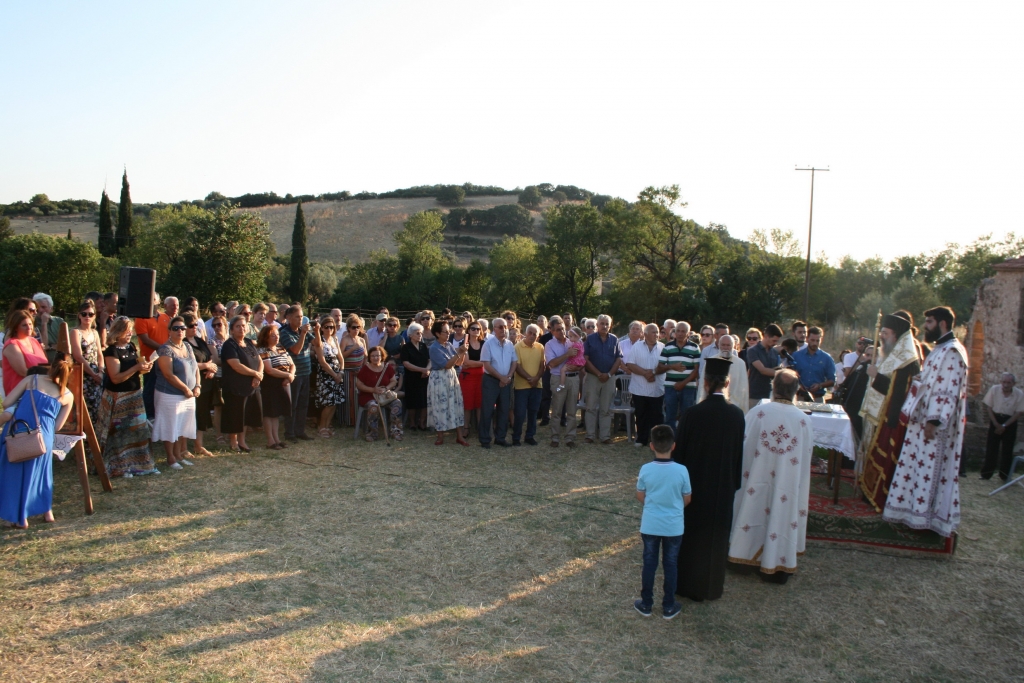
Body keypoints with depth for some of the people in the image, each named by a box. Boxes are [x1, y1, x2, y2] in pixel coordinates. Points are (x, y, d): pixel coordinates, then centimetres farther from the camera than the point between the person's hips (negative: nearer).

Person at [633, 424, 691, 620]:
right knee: (671, 565, 13)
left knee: (649, 564, 13)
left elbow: (640, 497, -1)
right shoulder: (681, 470, -15)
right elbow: (687, 499, -3)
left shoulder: (646, 470, -13)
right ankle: (668, 607, 23)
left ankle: (646, 604, 24)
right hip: (674, 526, 0)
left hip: (650, 525, 1)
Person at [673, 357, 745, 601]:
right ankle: (711, 587, 29)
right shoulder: (737, 414, -10)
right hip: (724, 486, 2)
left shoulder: (692, 414, -19)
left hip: (695, 484, -2)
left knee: (692, 534, 14)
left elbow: (680, 452, -12)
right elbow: (739, 453, 0)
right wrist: (735, 482, 12)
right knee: (717, 536, 17)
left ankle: (688, 585, 26)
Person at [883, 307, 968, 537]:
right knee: (916, 466, 13)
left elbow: (949, 391, -21)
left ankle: (928, 517, 7)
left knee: (930, 470, -2)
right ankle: (916, 510, 21)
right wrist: (910, 412, 18)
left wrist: (934, 420, -24)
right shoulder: (939, 349, 16)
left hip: (935, 424, -10)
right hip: (922, 419, 10)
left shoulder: (952, 352, -15)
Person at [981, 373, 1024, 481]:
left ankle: (1004, 475, 13)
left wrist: (1004, 426, -11)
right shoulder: (994, 389, -13)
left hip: (1010, 421, 0)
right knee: (991, 447, -1)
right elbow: (988, 407, -4)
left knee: (1007, 450, 2)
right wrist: (996, 424, -10)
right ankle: (986, 473, 5)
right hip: (995, 419, 0)